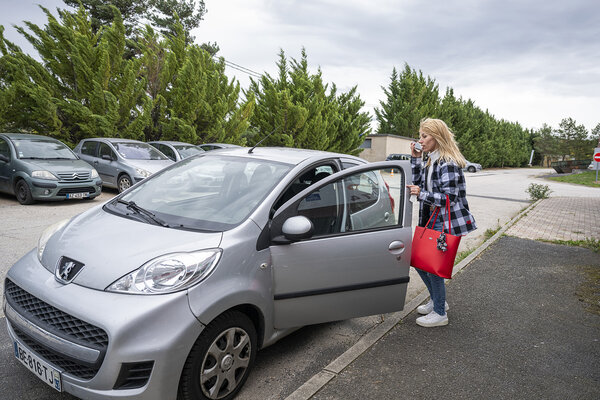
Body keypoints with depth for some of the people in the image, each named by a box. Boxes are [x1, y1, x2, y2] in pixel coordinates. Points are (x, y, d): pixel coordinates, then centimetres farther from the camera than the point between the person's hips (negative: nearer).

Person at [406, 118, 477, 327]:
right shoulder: (431, 161, 10)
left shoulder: (448, 164, -19)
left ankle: (440, 314, 18)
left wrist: (421, 194, -21)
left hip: (445, 224, -10)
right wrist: (415, 159, 6)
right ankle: (437, 301, 36)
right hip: (431, 221, 10)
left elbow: (450, 198, -22)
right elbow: (419, 183, 16)